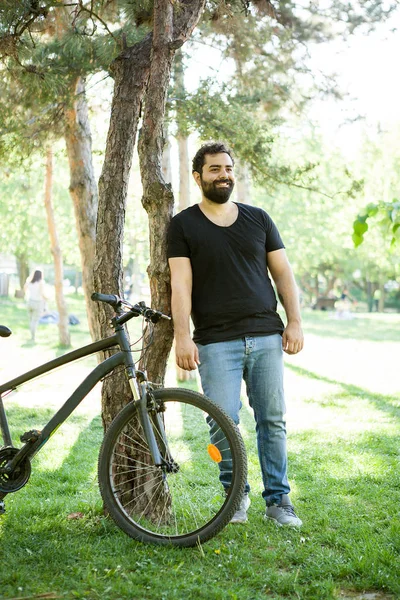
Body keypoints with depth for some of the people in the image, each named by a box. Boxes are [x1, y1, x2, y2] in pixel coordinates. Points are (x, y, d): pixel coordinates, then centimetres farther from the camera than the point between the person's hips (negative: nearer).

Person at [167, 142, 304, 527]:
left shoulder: (258, 219, 14)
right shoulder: (183, 225, 5)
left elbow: (282, 273, 13)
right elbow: (180, 283, -4)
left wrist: (295, 321, 2)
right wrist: (182, 336, -13)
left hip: (266, 336, 3)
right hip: (216, 342, -2)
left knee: (273, 421, 3)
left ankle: (278, 500, 14)